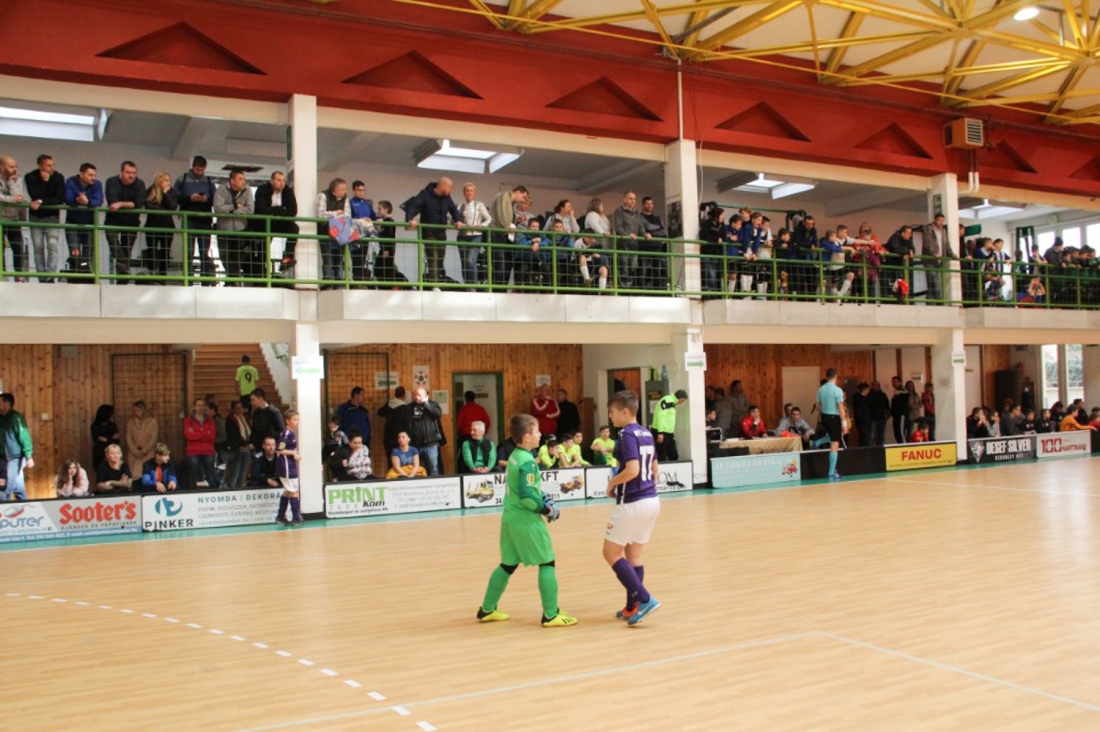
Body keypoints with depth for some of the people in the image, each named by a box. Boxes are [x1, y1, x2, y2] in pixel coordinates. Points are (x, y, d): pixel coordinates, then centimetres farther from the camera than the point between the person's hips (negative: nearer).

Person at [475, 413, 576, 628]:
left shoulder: (514, 456, 9)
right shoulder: (527, 462, -18)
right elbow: (527, 496, -23)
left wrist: (545, 499, 10)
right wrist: (547, 510, -11)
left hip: (510, 518, 9)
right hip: (526, 520, -9)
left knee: (508, 565, 18)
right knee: (547, 563, 1)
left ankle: (487, 610, 25)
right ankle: (551, 615, 5)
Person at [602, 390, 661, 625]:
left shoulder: (627, 434, -15)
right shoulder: (646, 434, 11)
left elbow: (632, 470, -25)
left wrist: (612, 483, -9)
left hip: (632, 503, -9)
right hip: (652, 500, 9)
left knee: (611, 553, 3)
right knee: (633, 555, 16)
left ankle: (644, 599, -5)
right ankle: (632, 608, 19)